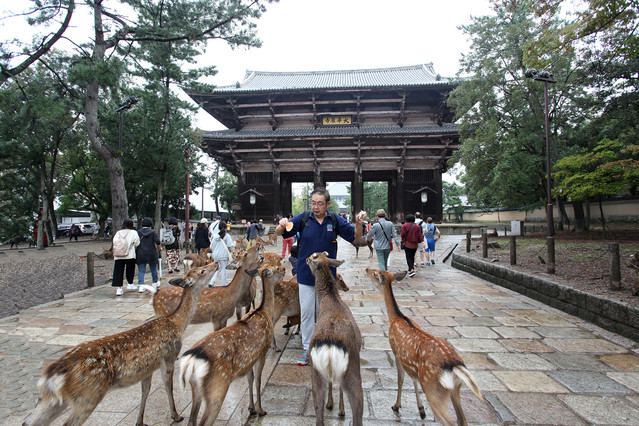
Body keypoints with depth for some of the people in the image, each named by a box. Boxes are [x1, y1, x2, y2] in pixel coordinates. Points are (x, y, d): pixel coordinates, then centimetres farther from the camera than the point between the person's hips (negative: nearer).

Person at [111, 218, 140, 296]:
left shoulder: (118, 233, 7)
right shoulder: (133, 232, -3)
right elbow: (137, 243, -2)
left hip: (118, 256, 3)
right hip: (130, 255, -2)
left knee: (118, 271, 3)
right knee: (130, 270, 15)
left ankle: (118, 288, -3)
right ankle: (130, 284, 30)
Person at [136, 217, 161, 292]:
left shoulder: (137, 232, 3)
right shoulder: (153, 232, -3)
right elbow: (157, 242, -13)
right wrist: (159, 248, 2)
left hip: (140, 254, 1)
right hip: (151, 254, -1)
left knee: (141, 270, 4)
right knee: (153, 269, 15)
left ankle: (140, 286, -5)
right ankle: (155, 283, 31)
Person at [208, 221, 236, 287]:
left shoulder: (215, 235, 2)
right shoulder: (227, 235, -10)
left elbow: (211, 246, 5)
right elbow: (231, 246, -13)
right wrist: (234, 242, 7)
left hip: (216, 255, 4)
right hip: (223, 255, -4)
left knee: (218, 268, 17)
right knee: (224, 268, 9)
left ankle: (212, 282, 6)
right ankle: (224, 283, 16)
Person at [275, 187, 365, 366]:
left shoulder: (335, 220, -4)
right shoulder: (302, 218, -6)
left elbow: (356, 236, -1)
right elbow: (279, 232, -9)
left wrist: (359, 223, -22)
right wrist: (282, 224, -33)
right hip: (306, 274, 0)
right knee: (306, 312, 6)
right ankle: (307, 349, 23)